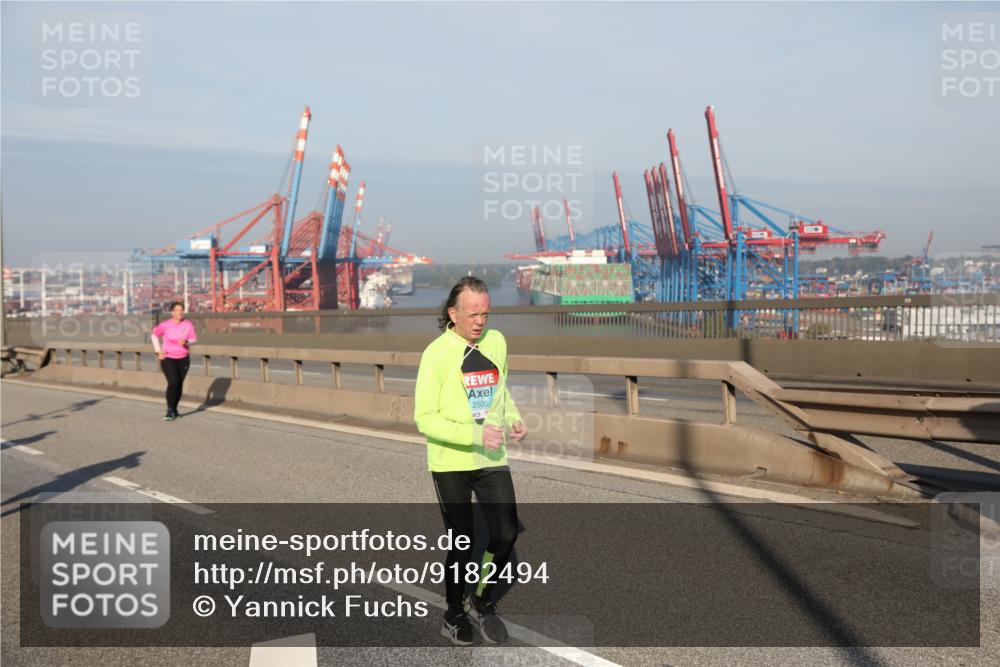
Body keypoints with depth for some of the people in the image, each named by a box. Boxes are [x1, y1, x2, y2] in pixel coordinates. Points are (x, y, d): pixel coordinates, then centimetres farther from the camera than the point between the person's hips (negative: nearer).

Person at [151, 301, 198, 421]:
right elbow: (154, 335, 5)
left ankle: (174, 409, 25)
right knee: (173, 383, -17)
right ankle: (169, 411, -12)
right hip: (168, 358, -3)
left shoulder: (188, 324, -6)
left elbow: (194, 339, -3)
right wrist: (158, 351, -1)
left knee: (179, 384, 9)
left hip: (183, 359, 3)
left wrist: (186, 342, -25)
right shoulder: (165, 325, -11)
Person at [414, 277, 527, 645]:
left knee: (506, 534, 4)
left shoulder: (497, 341, 1)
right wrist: (476, 435, -24)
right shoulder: (437, 354, -15)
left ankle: (482, 602, 30)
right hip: (451, 463, -4)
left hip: (492, 459, 4)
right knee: (461, 542, 8)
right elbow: (425, 418, -15)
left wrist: (513, 419, -2)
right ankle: (454, 615, 31)